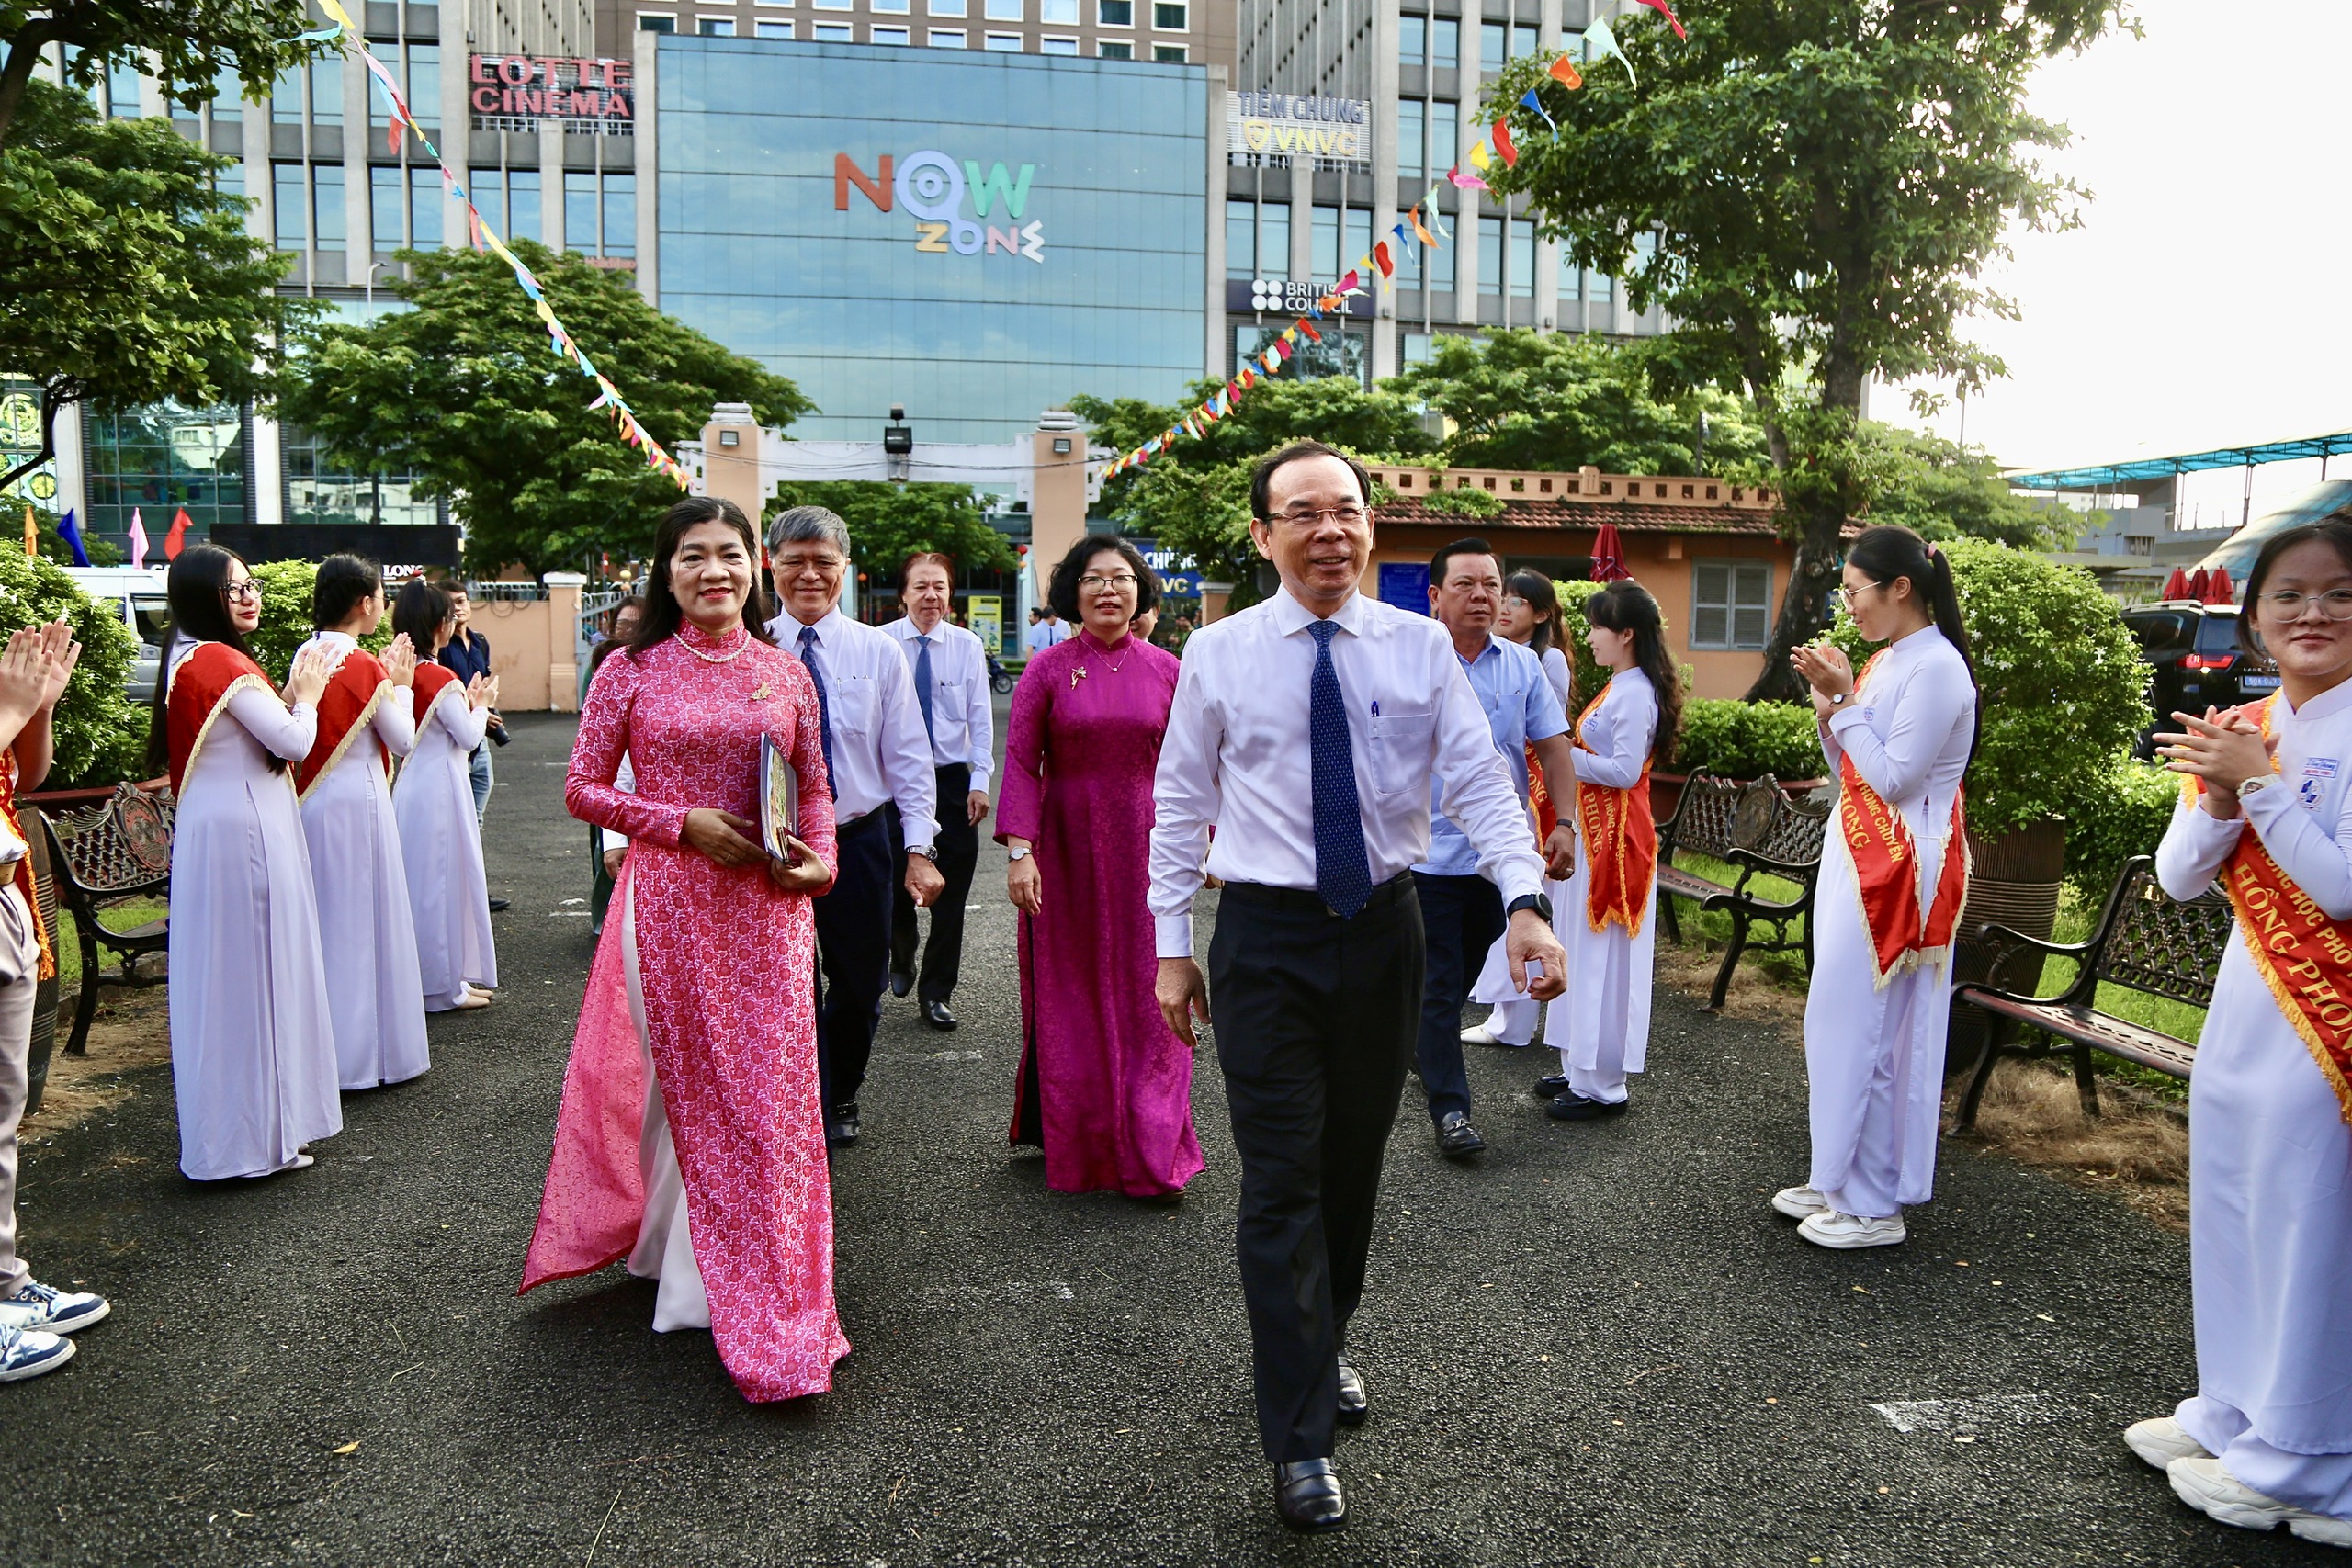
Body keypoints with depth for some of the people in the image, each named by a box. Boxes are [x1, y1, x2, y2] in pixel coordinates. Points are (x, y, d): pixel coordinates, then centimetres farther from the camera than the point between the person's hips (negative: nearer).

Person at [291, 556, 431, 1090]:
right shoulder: (363, 665, -15)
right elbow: (403, 740, -9)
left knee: (325, 920, 14)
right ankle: (372, 1049, 9)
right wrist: (401, 685, 3)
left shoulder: (306, 655, 7)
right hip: (356, 801, -7)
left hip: (311, 801, 7)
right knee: (364, 920, 1)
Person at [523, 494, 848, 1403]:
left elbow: (815, 787, 11)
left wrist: (818, 860, -7)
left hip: (768, 904, 2)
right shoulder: (631, 673, -1)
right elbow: (582, 789, -1)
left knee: (768, 1085, 4)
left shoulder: (785, 674, 5)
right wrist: (684, 824, -13)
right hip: (670, 901, -2)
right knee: (691, 1086, 8)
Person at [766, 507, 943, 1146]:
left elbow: (910, 758, 0)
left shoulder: (879, 651, 1)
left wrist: (919, 848, -7)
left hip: (860, 841, 2)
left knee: (860, 987, 14)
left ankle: (840, 1099, 40)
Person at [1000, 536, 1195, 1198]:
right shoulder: (1048, 669, -1)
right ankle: (1072, 1145, 24)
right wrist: (1019, 850, -15)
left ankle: (1152, 1156, 13)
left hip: (1145, 850, 1)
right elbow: (1020, 761, -6)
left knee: (1147, 995, 3)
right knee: (1069, 997, 8)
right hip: (1065, 852, -1)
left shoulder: (1164, 670, 4)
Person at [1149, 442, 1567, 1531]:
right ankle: (1300, 1437, 10)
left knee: (1355, 1162, 16)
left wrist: (1527, 900, -20)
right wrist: (1171, 945, 2)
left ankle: (1326, 1345, 42)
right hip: (1268, 935, -2)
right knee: (1282, 1180, -1)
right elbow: (1181, 804, 2)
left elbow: (1478, 778, -5)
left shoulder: (1421, 646, 0)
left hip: (1383, 926, 2)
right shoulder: (1218, 654, -2)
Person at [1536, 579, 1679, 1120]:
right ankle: (1581, 1069, 25)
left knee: (1603, 958, -3)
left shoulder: (1635, 693, -16)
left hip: (1616, 835, -10)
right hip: (1593, 830, 10)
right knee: (1582, 950, 15)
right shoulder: (1618, 687, 14)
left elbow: (1625, 770, -22)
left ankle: (1602, 1086, 6)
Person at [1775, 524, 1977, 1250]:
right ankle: (1839, 1179, 26)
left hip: (1899, 868, -10)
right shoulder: (1885, 661, 13)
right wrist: (1827, 702, 2)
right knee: (1841, 1022, 14)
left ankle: (1874, 1204, 8)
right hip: (1856, 857, 10)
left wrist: (1845, 698, -15)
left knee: (1870, 1028, -4)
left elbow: (1893, 779, -20)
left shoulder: (1935, 667, -15)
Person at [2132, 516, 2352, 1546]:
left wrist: (2259, 784, -21)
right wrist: (2218, 796, -13)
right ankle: (2233, 1415, 34)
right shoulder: (2241, 730, 7)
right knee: (2231, 1220, 16)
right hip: (2244, 1006, 7)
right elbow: (2178, 879, 4)